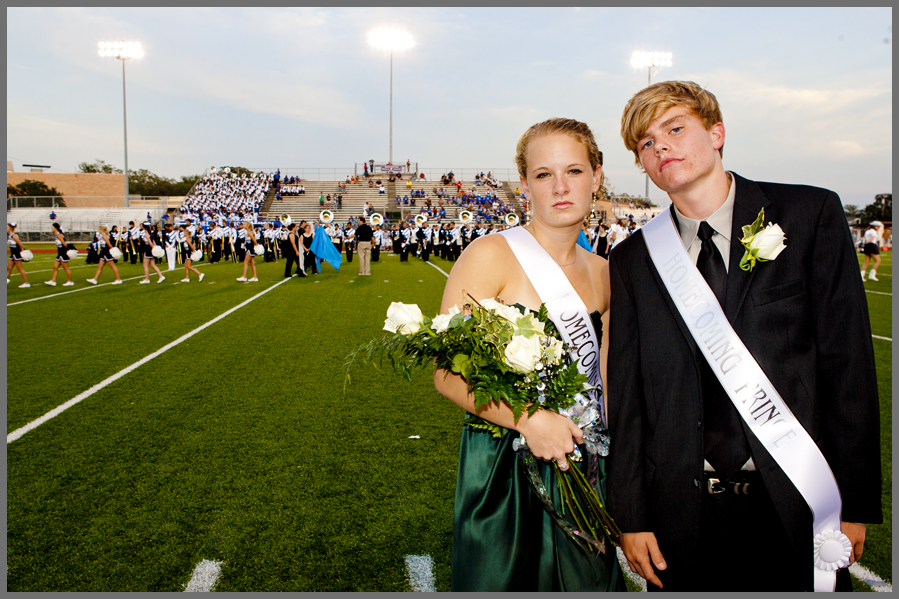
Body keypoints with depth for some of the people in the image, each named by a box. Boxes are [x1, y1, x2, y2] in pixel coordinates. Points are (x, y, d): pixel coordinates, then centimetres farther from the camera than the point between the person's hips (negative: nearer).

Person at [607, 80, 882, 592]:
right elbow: (626, 394, 1)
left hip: (795, 510, -1)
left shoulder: (811, 215, -3)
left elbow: (848, 359, -4)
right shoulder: (632, 259, 1)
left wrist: (854, 500, -5)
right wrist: (630, 515, 0)